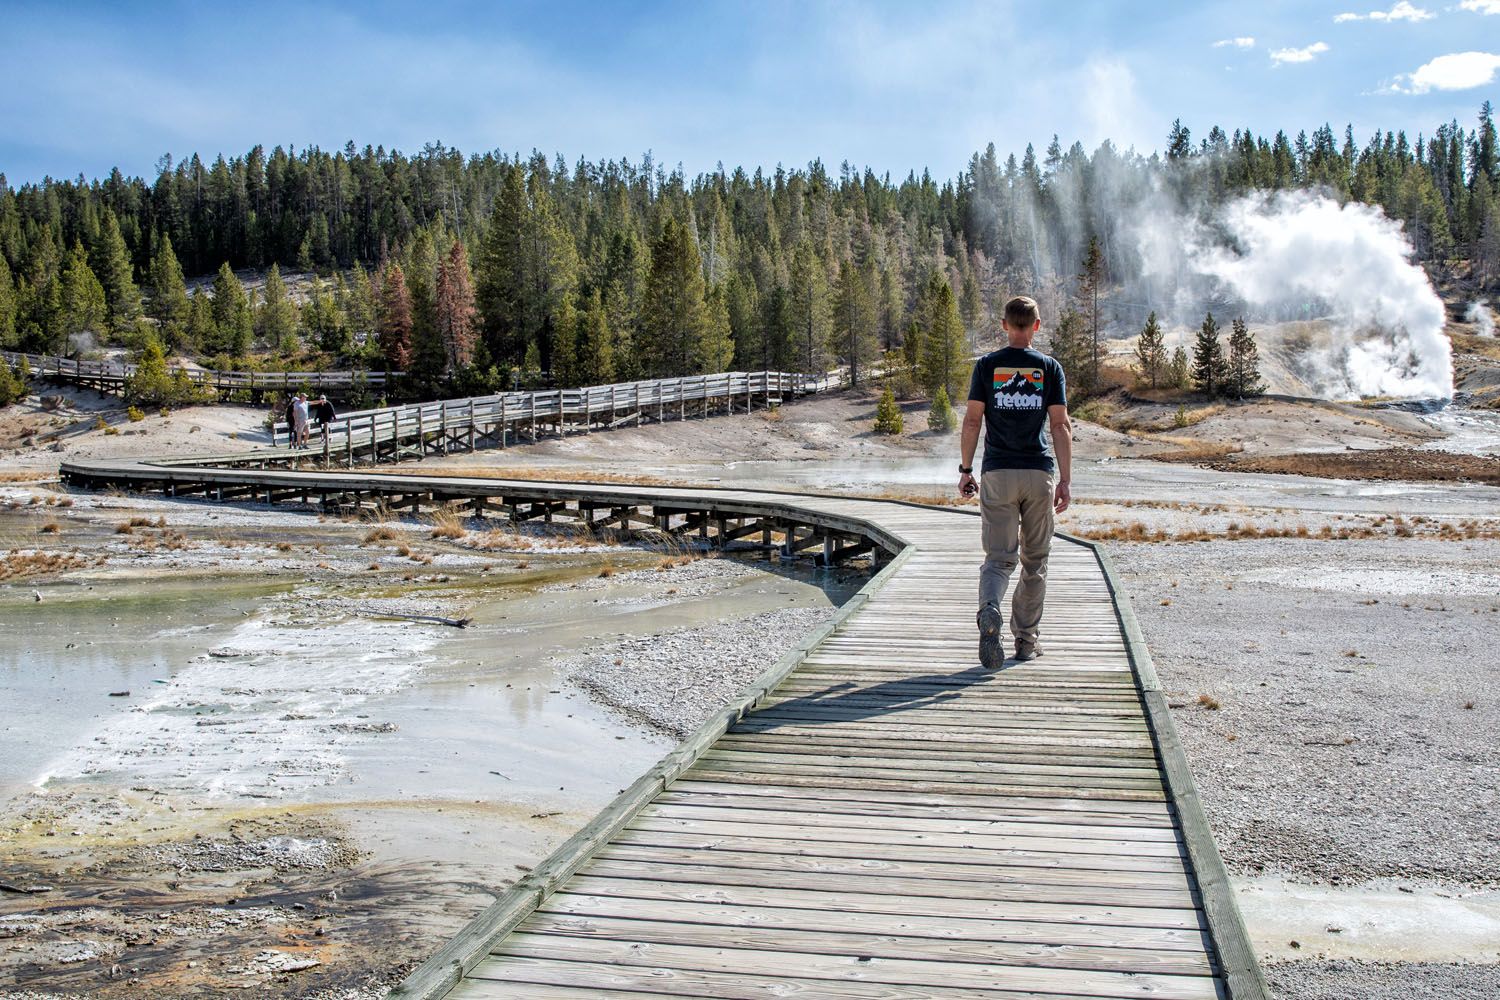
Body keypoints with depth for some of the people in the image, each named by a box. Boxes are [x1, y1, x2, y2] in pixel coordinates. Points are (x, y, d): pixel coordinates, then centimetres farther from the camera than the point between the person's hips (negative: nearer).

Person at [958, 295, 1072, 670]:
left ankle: (989, 612, -28)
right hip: (1039, 473, 0)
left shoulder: (986, 365, 0)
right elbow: (1060, 426, -2)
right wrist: (1065, 480, -1)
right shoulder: (1050, 368, 1)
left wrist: (965, 469, 7)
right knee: (1034, 560, 13)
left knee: (999, 557, 1)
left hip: (998, 473, 0)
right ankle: (1026, 639, 18)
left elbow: (973, 420, -1)